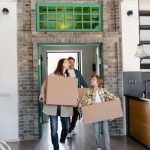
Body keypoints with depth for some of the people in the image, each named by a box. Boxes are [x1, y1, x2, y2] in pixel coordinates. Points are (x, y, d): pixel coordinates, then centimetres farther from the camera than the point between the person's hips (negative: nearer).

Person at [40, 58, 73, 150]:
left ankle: (63, 141, 41)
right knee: (54, 129, 0)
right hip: (53, 105, -3)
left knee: (66, 127, 9)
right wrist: (43, 98, -13)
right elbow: (44, 87, 0)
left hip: (65, 106, 3)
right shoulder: (52, 75, -2)